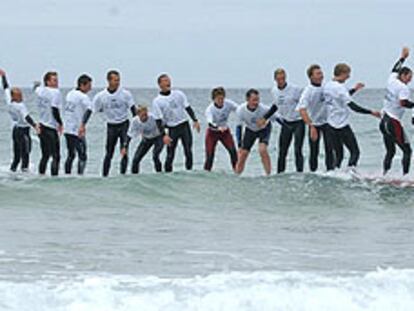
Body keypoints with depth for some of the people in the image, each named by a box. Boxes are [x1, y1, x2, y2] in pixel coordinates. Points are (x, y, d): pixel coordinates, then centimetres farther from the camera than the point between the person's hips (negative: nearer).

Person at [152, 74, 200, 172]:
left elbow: (188, 108, 11)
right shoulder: (157, 101, -4)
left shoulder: (178, 94, 6)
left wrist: (195, 120, -1)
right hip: (172, 129, -3)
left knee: (188, 151, 0)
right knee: (170, 155, -3)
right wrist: (164, 135, -16)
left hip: (184, 126, 3)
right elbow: (158, 120, -7)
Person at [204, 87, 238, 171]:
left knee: (233, 151, -15)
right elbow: (210, 123, -42)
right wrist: (218, 128, -62)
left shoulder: (228, 104, -18)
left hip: (225, 131, 3)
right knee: (210, 155, -8)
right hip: (212, 132, -3)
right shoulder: (210, 109, -27)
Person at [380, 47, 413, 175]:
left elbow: (395, 70, 30)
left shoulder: (392, 79, 8)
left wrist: (403, 58, 39)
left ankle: (385, 173, 7)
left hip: (384, 121, 9)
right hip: (393, 123, -9)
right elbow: (403, 103, -30)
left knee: (390, 151, 13)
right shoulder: (403, 88, -15)